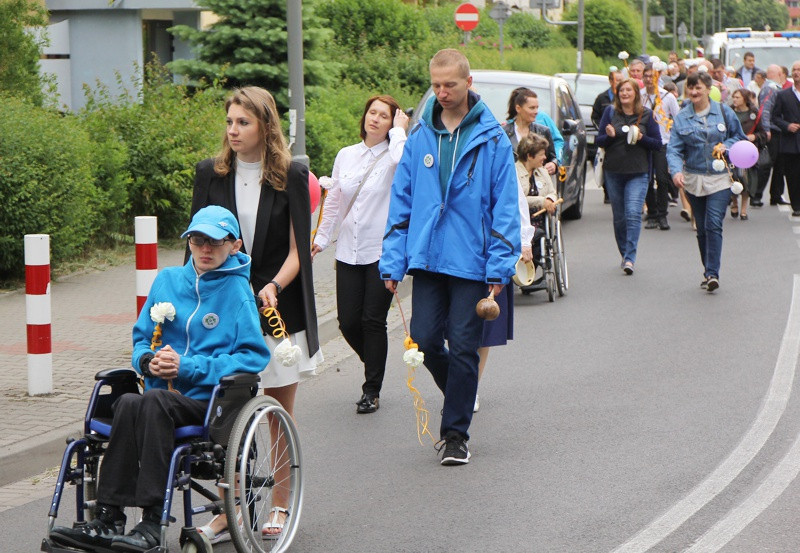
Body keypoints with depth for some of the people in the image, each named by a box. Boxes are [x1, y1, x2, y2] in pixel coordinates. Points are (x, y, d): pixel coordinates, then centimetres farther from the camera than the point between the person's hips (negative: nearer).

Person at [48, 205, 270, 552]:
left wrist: (189, 367, -12)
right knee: (127, 403, -30)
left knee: (153, 402, -34)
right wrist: (148, 360, -4)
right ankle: (108, 520, -34)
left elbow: (255, 357, -6)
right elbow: (141, 339, 21)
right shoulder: (168, 280, 16)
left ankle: (152, 523, -37)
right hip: (164, 391, 4)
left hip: (207, 398, -4)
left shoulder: (237, 290, 2)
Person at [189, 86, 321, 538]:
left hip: (278, 309, -1)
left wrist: (274, 286, -18)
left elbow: (298, 248, -2)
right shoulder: (211, 174, 5)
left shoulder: (291, 176, -1)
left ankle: (281, 505, 17)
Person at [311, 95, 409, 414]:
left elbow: (403, 162, -31)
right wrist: (321, 238, 19)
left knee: (373, 321, -4)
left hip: (383, 251, -5)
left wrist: (399, 131, -15)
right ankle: (375, 366, 30)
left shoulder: (392, 156, -4)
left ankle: (372, 390, 8)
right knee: (348, 321, 3)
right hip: (349, 252, 5)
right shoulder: (346, 156, 11)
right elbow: (333, 202, 19)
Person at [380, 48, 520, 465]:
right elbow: (401, 200, 9)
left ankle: (456, 434, 10)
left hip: (471, 260, -3)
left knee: (462, 348, 0)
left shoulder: (491, 138, -2)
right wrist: (393, 261, 3)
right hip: (426, 256, 3)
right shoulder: (420, 137, 6)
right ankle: (460, 397, 28)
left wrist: (500, 265, -8)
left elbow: (505, 206, -2)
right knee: (425, 341, 0)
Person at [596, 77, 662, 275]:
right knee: (619, 216, 9)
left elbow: (657, 143, 3)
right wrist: (609, 136, -16)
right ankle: (625, 255, 24)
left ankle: (630, 258, -17)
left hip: (638, 173, -2)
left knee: (633, 213, -16)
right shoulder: (610, 112, 4)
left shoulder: (646, 114, 1)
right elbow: (599, 141, 5)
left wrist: (641, 138, -14)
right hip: (613, 171, 2)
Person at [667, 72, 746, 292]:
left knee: (713, 224, -15)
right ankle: (709, 272, 21)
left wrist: (725, 146, -9)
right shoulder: (682, 118, 4)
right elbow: (673, 149, -3)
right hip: (693, 179, 3)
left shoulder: (724, 113, 1)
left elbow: (740, 138, 12)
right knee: (702, 229, 9)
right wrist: (676, 171, -22)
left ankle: (712, 273, -16)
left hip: (720, 178, -3)